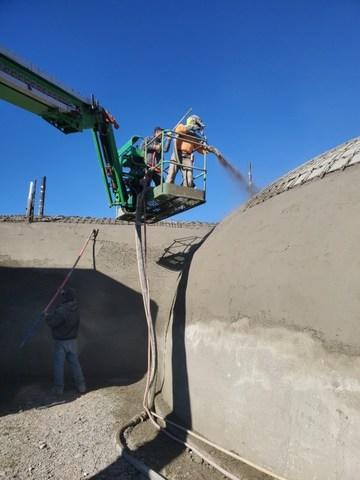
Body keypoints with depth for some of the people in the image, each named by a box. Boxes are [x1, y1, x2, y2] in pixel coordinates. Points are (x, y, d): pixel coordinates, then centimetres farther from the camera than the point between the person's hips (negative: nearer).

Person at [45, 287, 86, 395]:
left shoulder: (61, 311, -27)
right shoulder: (76, 309, -5)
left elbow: (52, 323, -19)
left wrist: (47, 316, -1)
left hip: (60, 342, -6)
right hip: (73, 340, 6)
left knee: (59, 365, 8)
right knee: (75, 363, 13)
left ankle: (59, 388, 17)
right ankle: (81, 386, 18)